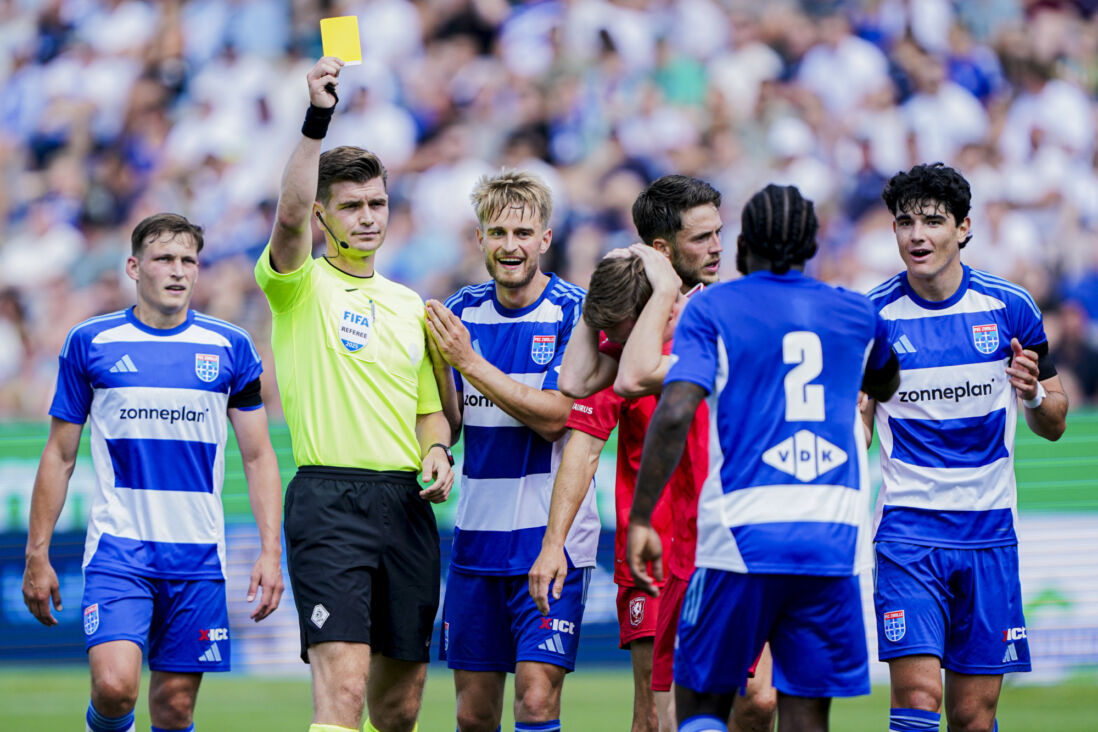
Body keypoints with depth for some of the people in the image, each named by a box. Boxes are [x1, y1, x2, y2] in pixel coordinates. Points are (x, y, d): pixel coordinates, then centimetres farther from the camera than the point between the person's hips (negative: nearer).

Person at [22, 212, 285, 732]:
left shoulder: (230, 348, 6)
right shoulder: (89, 343, 3)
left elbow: (258, 457, 8)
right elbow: (59, 456, 8)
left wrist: (270, 551, -2)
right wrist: (37, 555, 4)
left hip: (198, 553, 2)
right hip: (117, 547, -2)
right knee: (115, 684, -19)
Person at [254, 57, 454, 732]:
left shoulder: (410, 307, 19)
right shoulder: (300, 286, 0)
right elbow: (290, 218, -21)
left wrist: (438, 452, 3)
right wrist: (316, 120, -29)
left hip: (408, 502, 6)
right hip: (330, 499, -6)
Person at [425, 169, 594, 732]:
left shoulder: (574, 314, -8)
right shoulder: (462, 310, 8)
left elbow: (553, 417, -16)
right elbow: (447, 427, 7)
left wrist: (471, 363, -20)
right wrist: (437, 362, -11)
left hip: (550, 535, -5)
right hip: (477, 534, 5)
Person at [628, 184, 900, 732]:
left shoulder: (711, 308, 3)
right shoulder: (856, 314, 13)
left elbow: (674, 413, -11)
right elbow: (886, 385, 35)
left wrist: (639, 519, -8)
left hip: (741, 537, -2)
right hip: (834, 538, 2)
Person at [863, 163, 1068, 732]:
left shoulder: (1010, 307, 1)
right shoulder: (872, 317, -2)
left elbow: (1053, 424, 10)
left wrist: (1034, 395, -12)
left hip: (989, 530, 2)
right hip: (907, 530, -2)